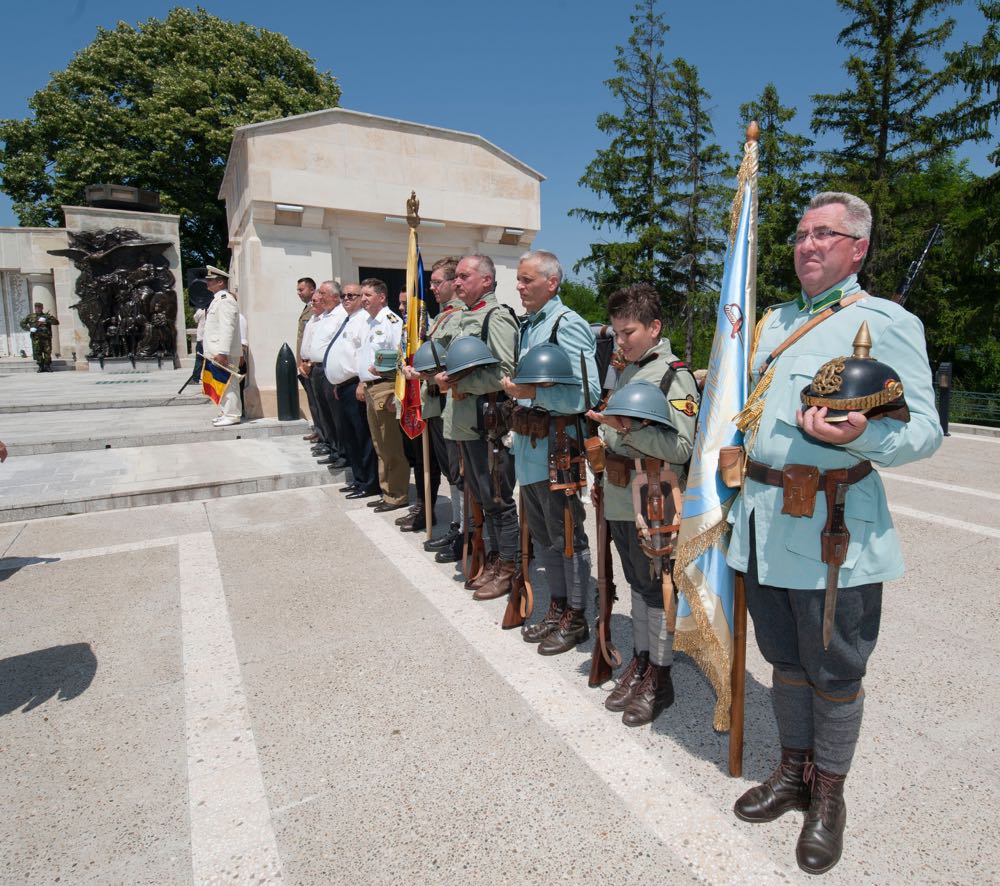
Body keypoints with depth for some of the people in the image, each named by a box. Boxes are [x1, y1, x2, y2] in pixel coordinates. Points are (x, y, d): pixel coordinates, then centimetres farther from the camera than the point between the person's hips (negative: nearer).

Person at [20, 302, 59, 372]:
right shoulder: (30, 316, 14)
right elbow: (22, 323, 17)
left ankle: (47, 366, 4)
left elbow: (56, 322, -2)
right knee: (37, 353, -2)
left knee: (47, 352, -5)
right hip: (36, 338, 1)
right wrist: (29, 328, 0)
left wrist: (46, 320, -14)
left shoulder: (47, 315, 11)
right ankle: (41, 367, 4)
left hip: (46, 337, -1)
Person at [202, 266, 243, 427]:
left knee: (227, 383, -6)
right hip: (217, 352, 10)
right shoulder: (217, 299, 19)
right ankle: (226, 413, 22)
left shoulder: (225, 300, -13)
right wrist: (217, 352, 21)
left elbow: (227, 329, -22)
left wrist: (222, 352, -26)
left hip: (224, 353, -10)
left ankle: (232, 415, -2)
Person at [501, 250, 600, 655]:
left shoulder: (567, 325, -13)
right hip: (528, 445, 9)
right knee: (542, 534, 18)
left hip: (559, 446, -9)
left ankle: (575, 617, 21)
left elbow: (588, 393, -22)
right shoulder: (528, 325, 14)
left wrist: (534, 394, -26)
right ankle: (558, 606, 34)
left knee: (567, 536, 5)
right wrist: (515, 390, 8)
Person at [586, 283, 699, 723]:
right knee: (637, 583, 18)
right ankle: (640, 661, 33)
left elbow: (682, 447, -20)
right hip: (620, 500, 8)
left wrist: (628, 429, -27)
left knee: (657, 588, 6)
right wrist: (603, 476, 17)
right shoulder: (624, 370, 12)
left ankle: (659, 678, 21)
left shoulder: (674, 376, -12)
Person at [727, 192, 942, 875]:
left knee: (834, 670, 9)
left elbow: (925, 426, -11)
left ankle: (829, 794, 30)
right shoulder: (774, 323, 17)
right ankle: (793, 771, 37)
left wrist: (859, 436, -28)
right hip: (765, 516, 6)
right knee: (785, 658, 18)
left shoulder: (886, 321, -4)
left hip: (833, 524, -6)